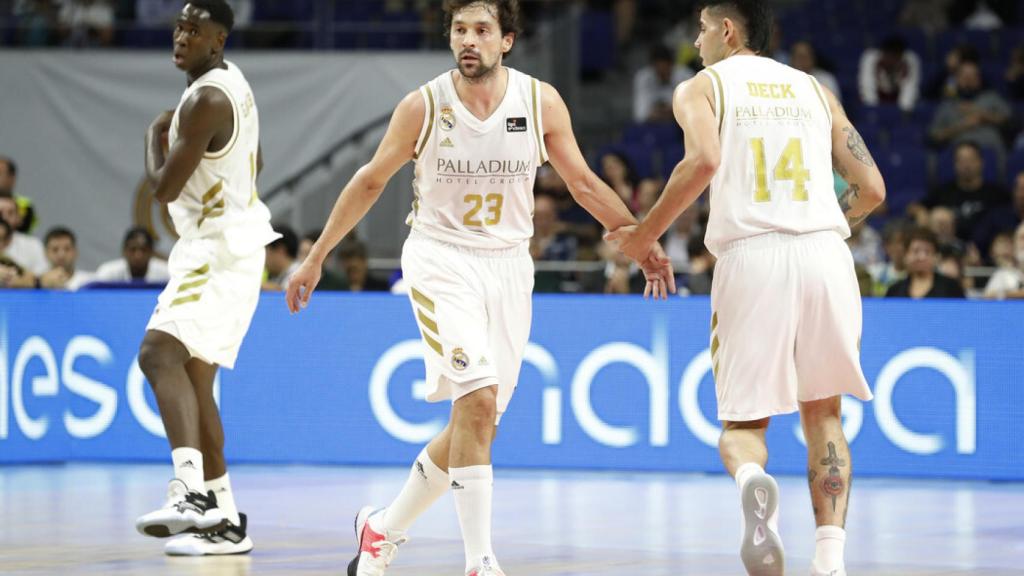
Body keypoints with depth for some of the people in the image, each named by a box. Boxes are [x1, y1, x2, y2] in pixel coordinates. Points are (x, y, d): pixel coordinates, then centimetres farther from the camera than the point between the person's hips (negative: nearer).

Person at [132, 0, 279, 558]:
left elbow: (165, 186, -16)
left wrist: (154, 135, 1)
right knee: (193, 380, 13)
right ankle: (225, 522, 17)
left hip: (220, 252, -11)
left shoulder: (206, 100, -18)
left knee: (160, 352, -27)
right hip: (214, 246, 11)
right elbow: (253, 163, 31)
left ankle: (192, 490, -43)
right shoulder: (230, 81, 15)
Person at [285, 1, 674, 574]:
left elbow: (584, 183, 7)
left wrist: (643, 244, 1)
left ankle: (384, 528, 27)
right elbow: (370, 182, 4)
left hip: (508, 264, 4)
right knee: (478, 400, -21)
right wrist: (315, 259, 8)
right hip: (441, 262, -4)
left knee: (476, 421, 7)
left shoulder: (541, 102, -4)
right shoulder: (424, 107, -9)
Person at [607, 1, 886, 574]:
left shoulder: (701, 87, 10)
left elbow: (705, 160, -12)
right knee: (822, 411, 18)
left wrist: (647, 233, -2)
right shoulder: (814, 90, 21)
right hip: (825, 253, 3)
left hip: (750, 257, -2)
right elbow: (871, 188, 15)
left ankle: (754, 482, -29)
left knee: (743, 419, 7)